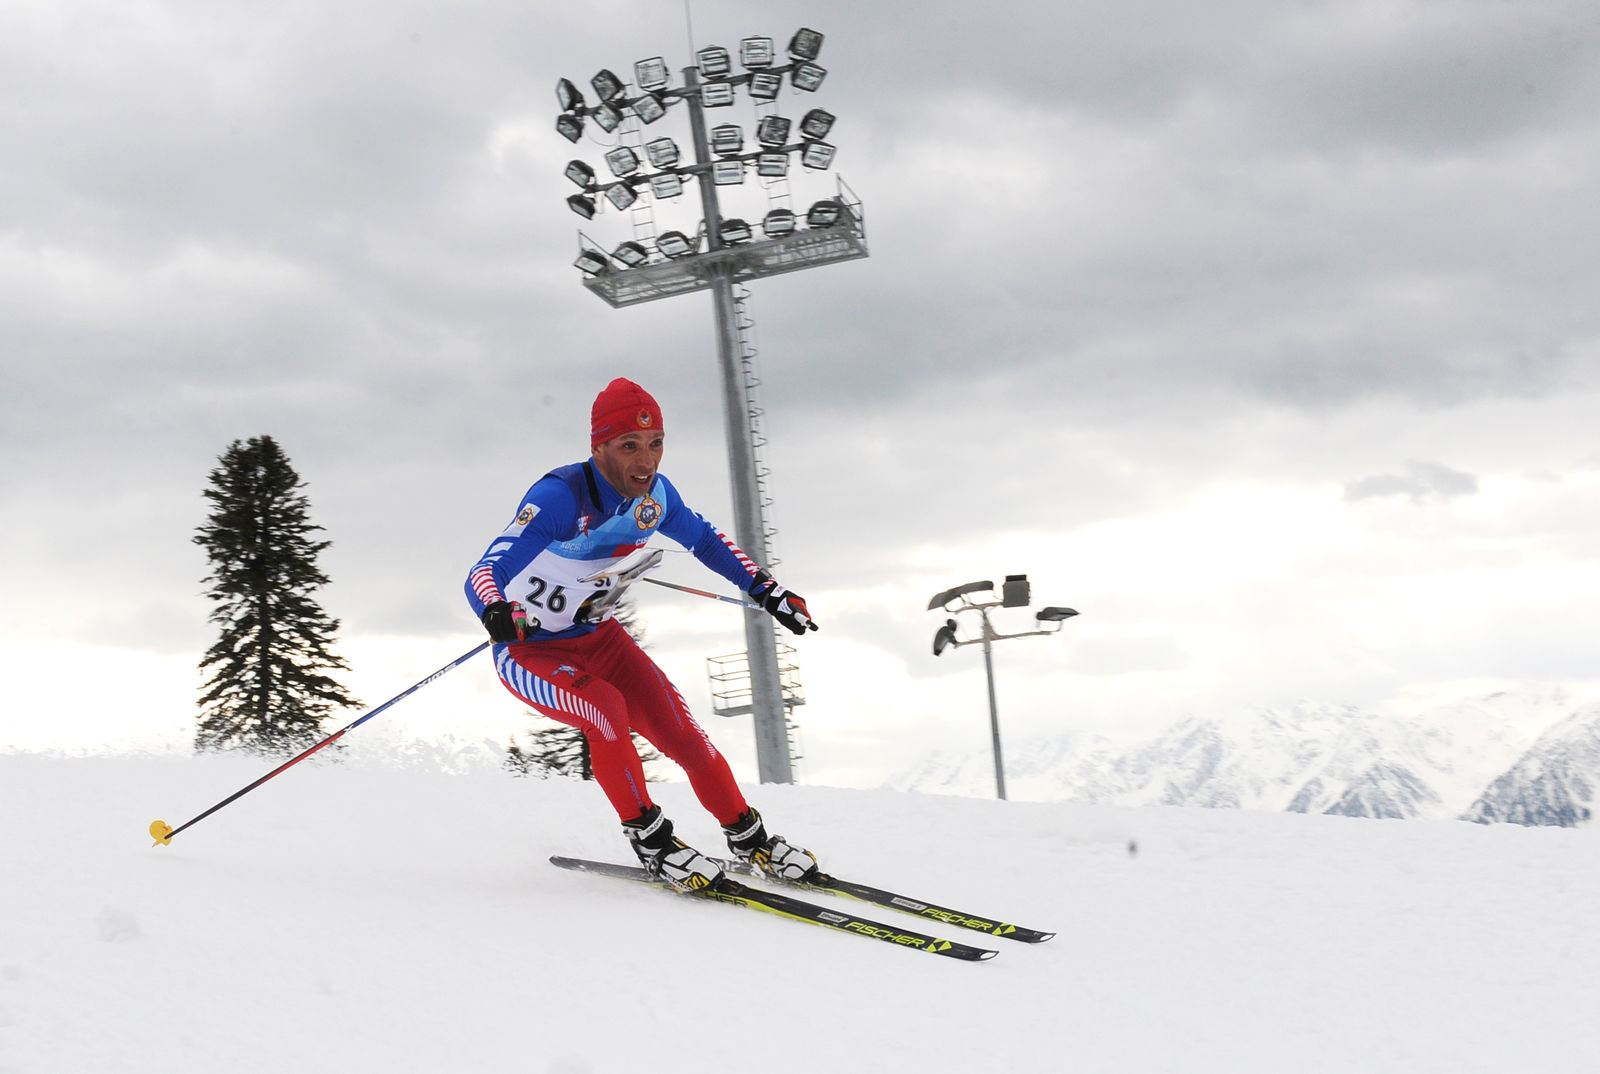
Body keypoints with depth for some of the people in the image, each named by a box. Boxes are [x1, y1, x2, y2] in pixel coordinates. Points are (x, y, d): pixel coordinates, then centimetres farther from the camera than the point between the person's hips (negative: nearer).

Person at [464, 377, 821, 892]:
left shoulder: (655, 493, -12)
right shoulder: (559, 498, -33)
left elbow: (706, 540, 10)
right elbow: (484, 576, -41)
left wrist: (765, 589, 5)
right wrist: (496, 613, -63)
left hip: (596, 634, 5)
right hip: (528, 649, -5)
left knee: (680, 731, -5)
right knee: (607, 710, -31)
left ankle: (749, 837, 16)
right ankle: (647, 834, -10)